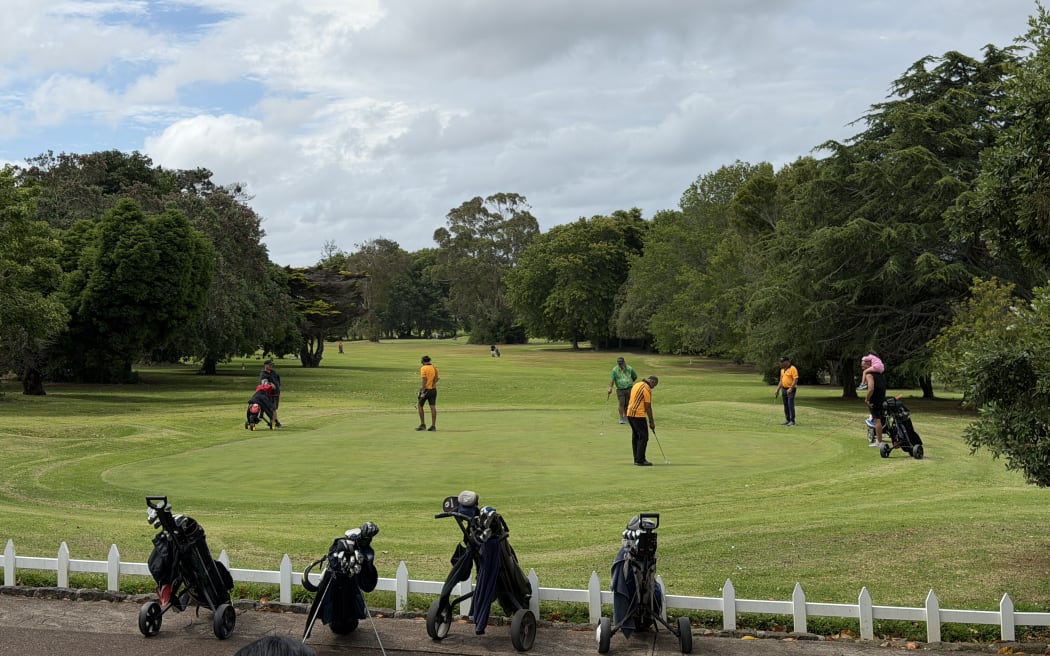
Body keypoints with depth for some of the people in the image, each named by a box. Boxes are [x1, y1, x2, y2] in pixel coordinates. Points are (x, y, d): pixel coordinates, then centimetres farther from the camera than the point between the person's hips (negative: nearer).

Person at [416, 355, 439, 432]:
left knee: (420, 406, 10)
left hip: (425, 390, -5)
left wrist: (423, 392, -19)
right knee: (433, 407, 1)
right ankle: (433, 426, -3)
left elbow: (424, 380, -18)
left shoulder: (423, 368, -11)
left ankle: (422, 425, 10)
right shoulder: (435, 368, 7)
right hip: (433, 390, 5)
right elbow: (436, 379, 12)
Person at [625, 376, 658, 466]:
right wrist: (651, 422, -5)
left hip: (630, 414, 9)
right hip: (638, 415, -9)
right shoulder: (647, 389, -12)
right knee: (643, 437, -6)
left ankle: (637, 459, 15)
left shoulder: (636, 384, 15)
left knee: (635, 437, 13)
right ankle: (640, 460, -8)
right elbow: (648, 407, -12)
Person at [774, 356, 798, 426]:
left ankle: (792, 421, -8)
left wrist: (790, 388, -25)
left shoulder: (792, 369, -12)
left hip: (791, 390, -8)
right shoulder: (782, 370, 14)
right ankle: (787, 420, 14)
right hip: (784, 389, 8)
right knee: (786, 405, 8)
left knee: (790, 405, -11)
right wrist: (777, 390, 15)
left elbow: (795, 380, -17)